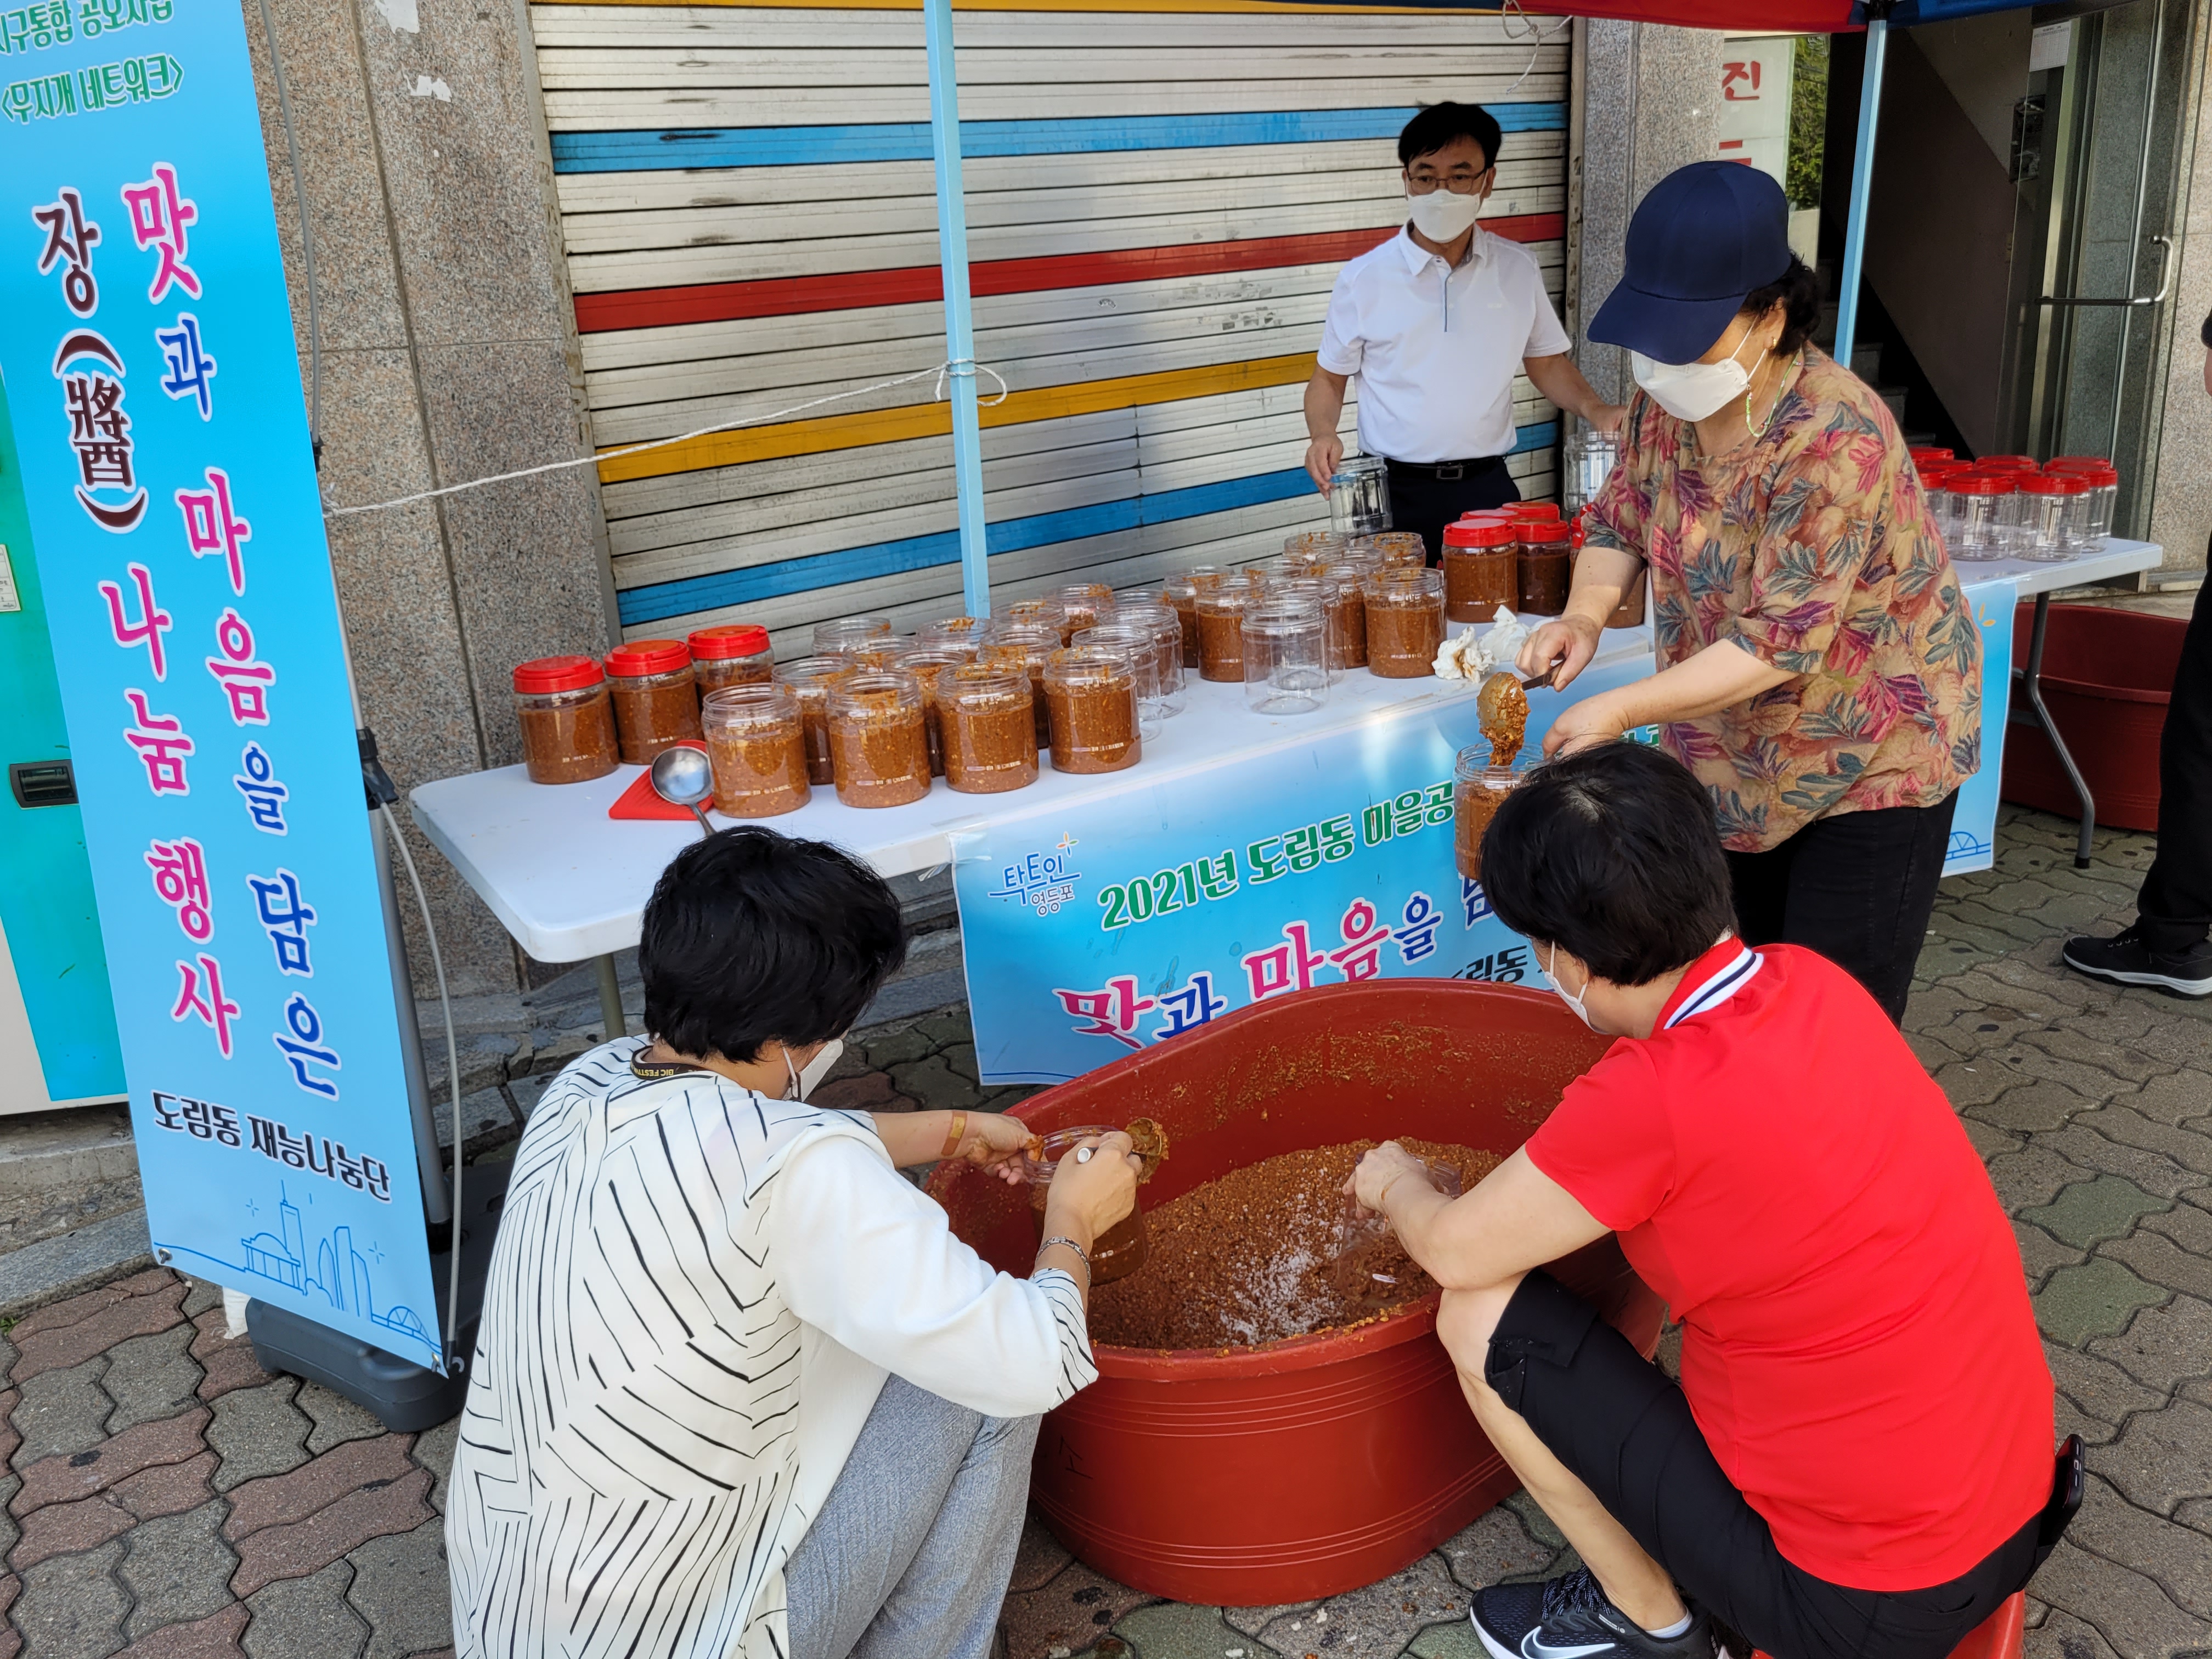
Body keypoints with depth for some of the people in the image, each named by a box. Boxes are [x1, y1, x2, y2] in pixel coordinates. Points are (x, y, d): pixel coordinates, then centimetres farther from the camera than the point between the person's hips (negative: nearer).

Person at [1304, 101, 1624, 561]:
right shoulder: (1364, 279, -2)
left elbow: (1546, 361, 16)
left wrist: (1592, 408, -1)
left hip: (1487, 488, 2)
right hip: (1396, 494, -2)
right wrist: (1323, 435, -12)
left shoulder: (1518, 269, 5)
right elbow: (1329, 378, 7)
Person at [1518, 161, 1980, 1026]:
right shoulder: (1668, 400, -7)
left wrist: (1624, 709, -35)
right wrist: (1585, 612, -15)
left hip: (1872, 760, -7)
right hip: (1737, 756, 7)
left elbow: (1784, 639, -31)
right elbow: (1619, 519, 6)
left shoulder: (1835, 440, -30)